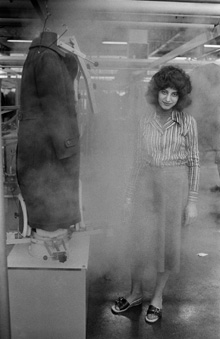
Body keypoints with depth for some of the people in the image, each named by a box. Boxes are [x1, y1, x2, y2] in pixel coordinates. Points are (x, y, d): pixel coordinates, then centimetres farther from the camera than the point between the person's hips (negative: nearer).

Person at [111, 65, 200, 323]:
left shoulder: (187, 122, -5)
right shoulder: (145, 120, 4)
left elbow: (193, 162, -2)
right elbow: (139, 158, 9)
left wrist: (192, 201, -4)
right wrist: (130, 194, 9)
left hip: (174, 186, -2)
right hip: (146, 185, 3)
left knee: (168, 243, 9)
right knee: (139, 241, 8)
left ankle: (157, 297, 30)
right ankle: (135, 293, 31)